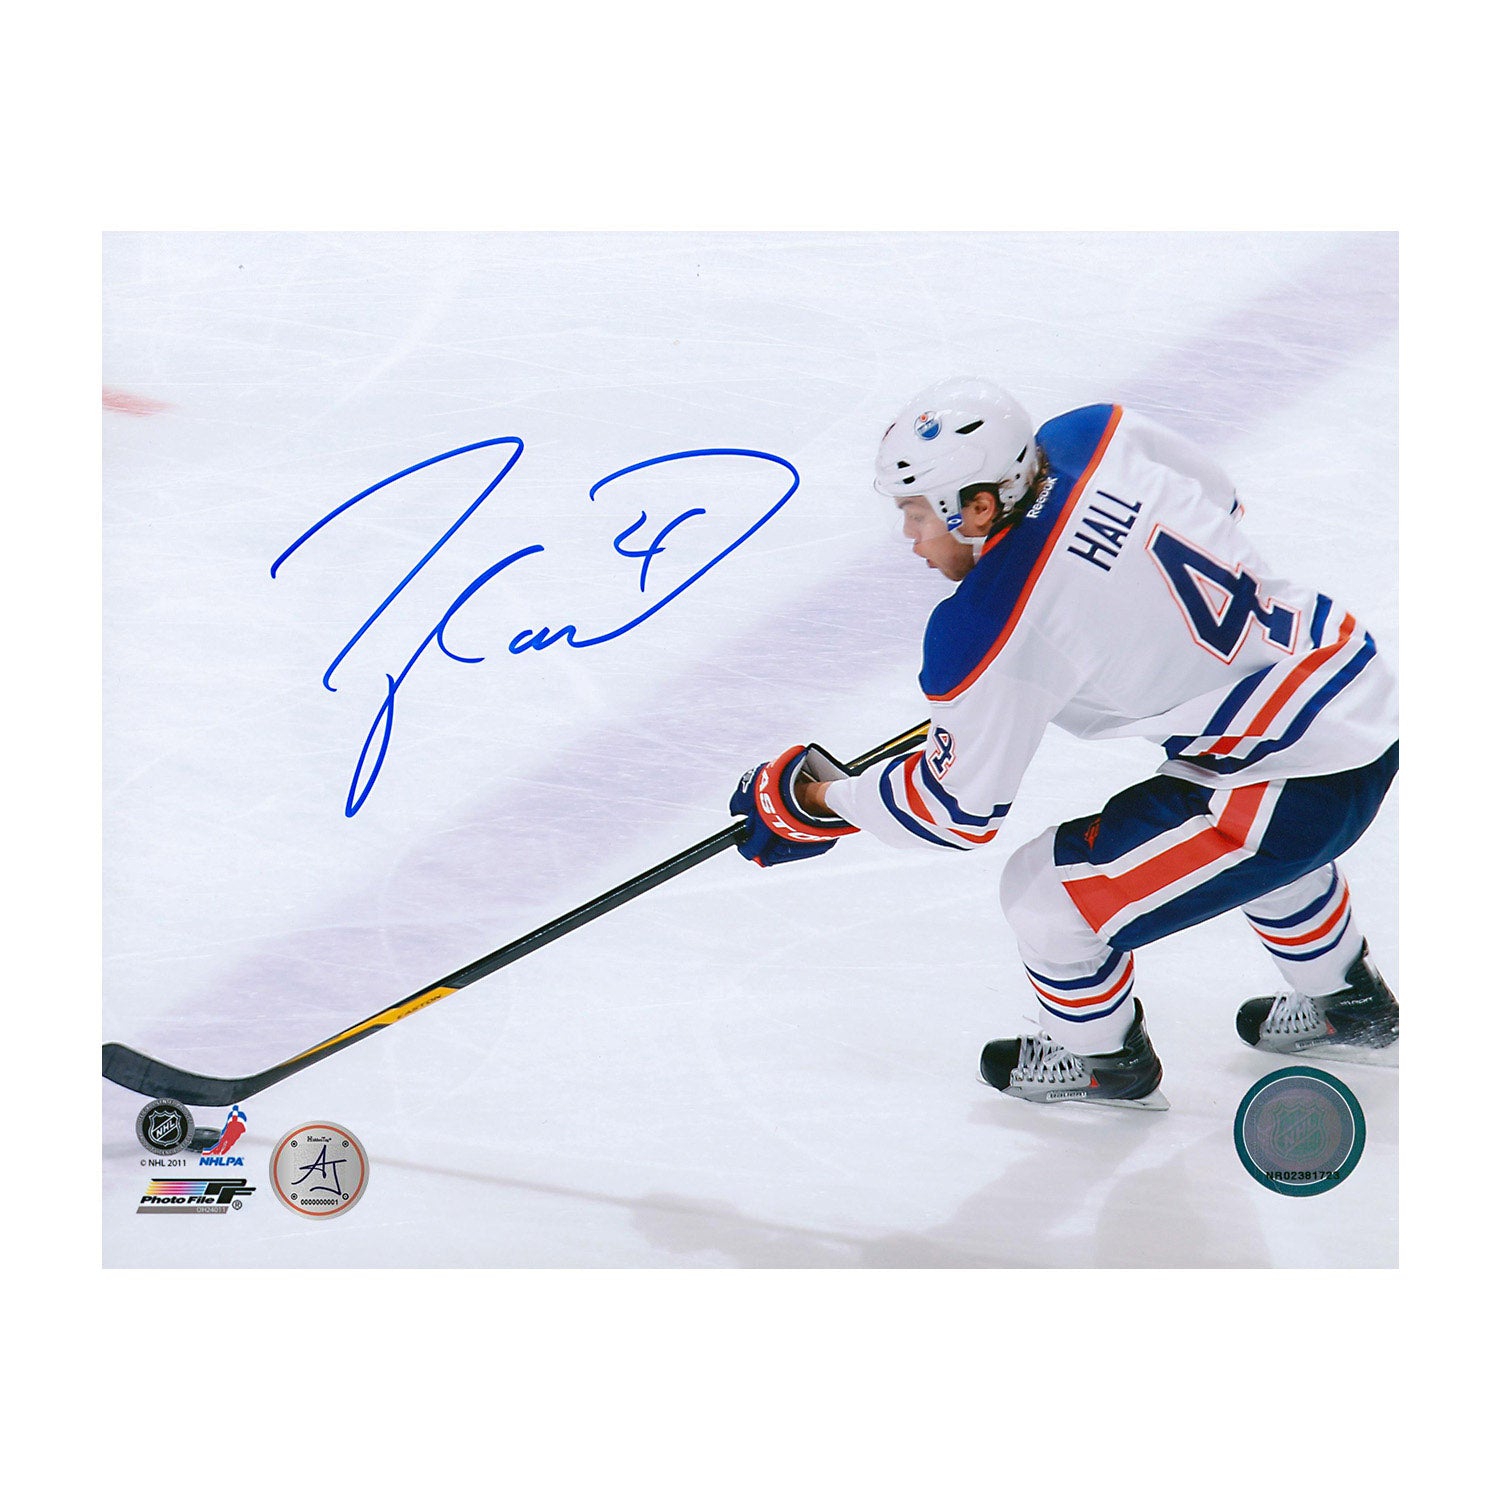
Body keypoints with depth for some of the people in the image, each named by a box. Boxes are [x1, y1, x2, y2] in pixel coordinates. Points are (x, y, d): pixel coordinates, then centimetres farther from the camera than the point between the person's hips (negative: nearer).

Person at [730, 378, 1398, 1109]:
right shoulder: (1088, 436, -5)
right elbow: (1218, 502, 15)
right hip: (1365, 685, 9)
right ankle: (1349, 1005, 61)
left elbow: (957, 807, -9)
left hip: (1305, 788, -9)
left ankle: (1102, 1061, 31)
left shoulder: (987, 632, -23)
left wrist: (815, 800, 4)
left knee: (1046, 893, 3)